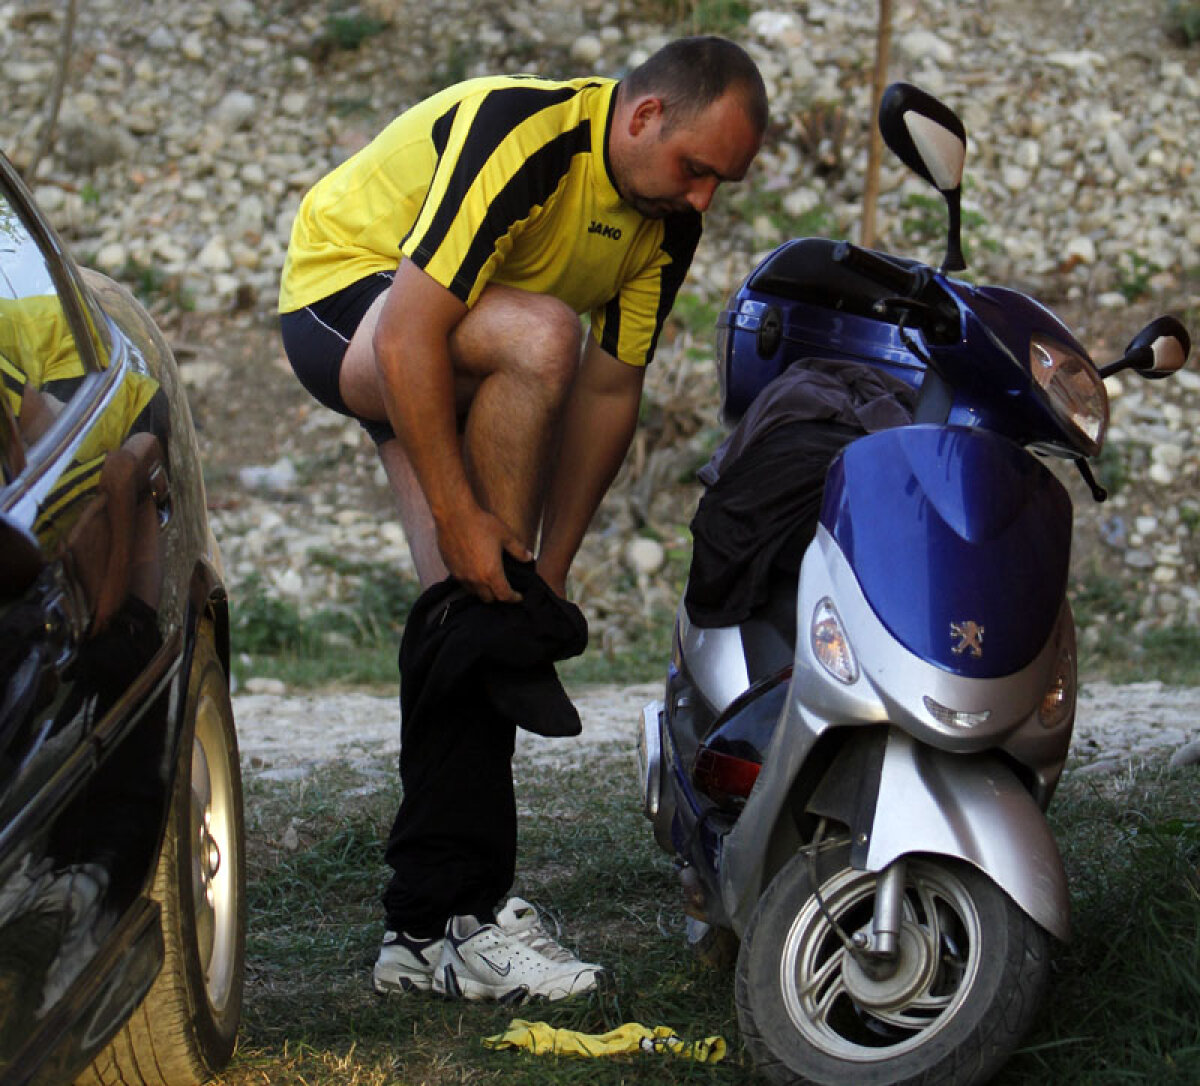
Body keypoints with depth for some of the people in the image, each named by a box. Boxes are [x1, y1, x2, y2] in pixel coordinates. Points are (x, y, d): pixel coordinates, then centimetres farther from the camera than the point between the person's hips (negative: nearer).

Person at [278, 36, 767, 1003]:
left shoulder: (669, 218, -6)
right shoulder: (519, 135, -31)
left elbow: (612, 387, -2)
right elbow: (408, 337, -34)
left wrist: (553, 565, -6)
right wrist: (461, 516, -32)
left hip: (453, 367, 7)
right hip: (342, 294, -7)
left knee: (472, 604, -7)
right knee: (540, 334, -35)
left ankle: (435, 924, -4)